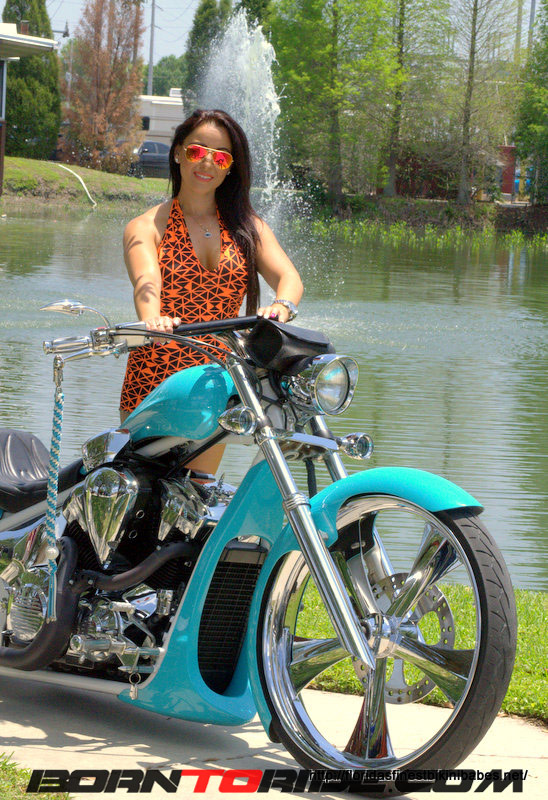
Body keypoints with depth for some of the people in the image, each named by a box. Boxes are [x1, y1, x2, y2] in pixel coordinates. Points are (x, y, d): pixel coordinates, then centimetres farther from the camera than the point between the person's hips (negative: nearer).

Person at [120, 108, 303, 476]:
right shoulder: (147, 226, 0)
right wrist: (153, 319, -44)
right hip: (153, 383, -3)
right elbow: (147, 281, -20)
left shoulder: (248, 226, 9)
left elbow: (289, 276, -8)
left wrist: (281, 307, -33)